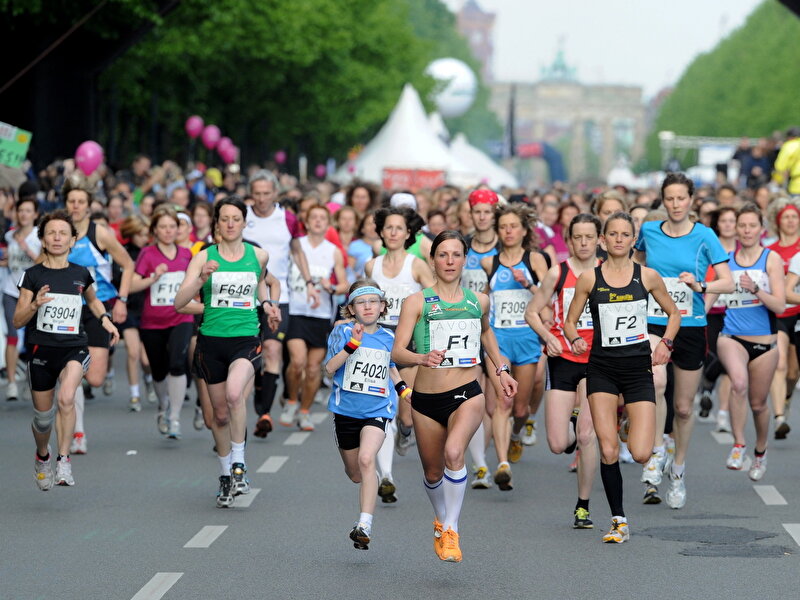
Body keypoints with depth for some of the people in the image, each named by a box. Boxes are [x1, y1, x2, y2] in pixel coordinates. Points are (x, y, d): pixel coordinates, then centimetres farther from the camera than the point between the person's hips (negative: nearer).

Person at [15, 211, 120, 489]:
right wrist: (35, 304, -19)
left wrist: (105, 318, 8)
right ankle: (42, 457, 43)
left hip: (74, 349, 0)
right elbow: (17, 321, -1)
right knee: (43, 417, 11)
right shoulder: (33, 275, -1)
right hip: (41, 350, 0)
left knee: (66, 398, -29)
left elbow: (93, 300, 27)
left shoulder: (81, 274, 4)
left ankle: (64, 461, -19)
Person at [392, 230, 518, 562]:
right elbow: (397, 351, -12)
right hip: (426, 398, 1)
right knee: (433, 473, 14)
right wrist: (422, 358, -31)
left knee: (454, 452, -29)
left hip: (466, 394, 0)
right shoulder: (417, 302, -4)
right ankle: (441, 520, 46)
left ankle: (451, 531, -17)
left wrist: (501, 369, 25)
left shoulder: (478, 301, 6)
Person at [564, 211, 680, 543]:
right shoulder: (589, 278, 2)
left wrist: (665, 343, -1)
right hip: (602, 368, 0)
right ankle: (619, 521, 6)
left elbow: (673, 313, 15)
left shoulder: (648, 276, 3)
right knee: (608, 450, -8)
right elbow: (570, 321, 8)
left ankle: (640, 435, 29)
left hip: (638, 367, 0)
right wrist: (575, 339, -14)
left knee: (640, 454, -10)